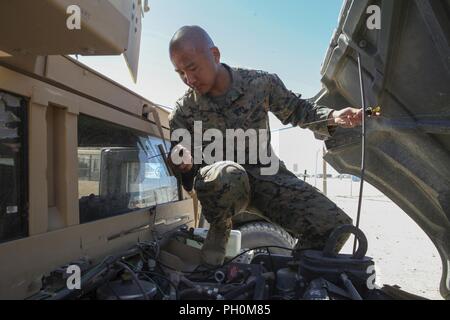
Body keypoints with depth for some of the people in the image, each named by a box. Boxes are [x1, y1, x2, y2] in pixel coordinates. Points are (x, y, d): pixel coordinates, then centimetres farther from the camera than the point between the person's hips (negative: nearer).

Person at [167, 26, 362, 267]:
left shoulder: (261, 83, -4)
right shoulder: (183, 112, -4)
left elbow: (296, 109, 12)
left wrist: (333, 117, -5)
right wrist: (181, 156, -25)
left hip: (265, 175, 2)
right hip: (217, 183, -1)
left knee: (335, 225, -13)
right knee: (228, 174, -42)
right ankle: (219, 232, -8)